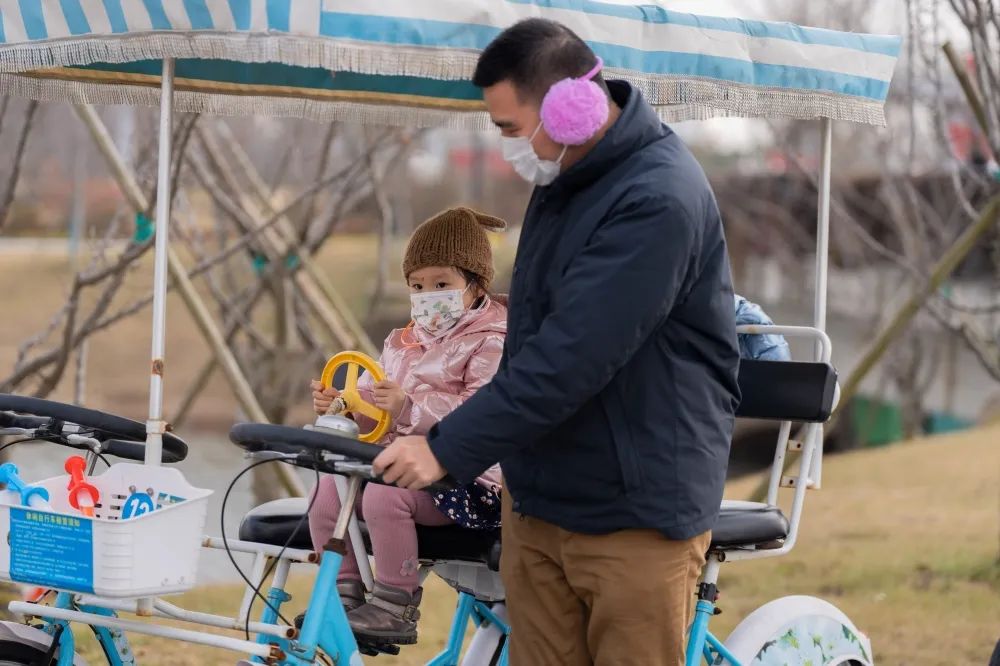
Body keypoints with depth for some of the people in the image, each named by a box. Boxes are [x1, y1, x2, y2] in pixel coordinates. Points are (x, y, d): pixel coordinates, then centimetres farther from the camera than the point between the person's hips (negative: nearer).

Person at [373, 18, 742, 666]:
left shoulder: (658, 200, -21)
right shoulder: (562, 180, 10)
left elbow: (572, 359, -26)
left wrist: (449, 448, -22)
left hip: (636, 513, -8)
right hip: (538, 501, 8)